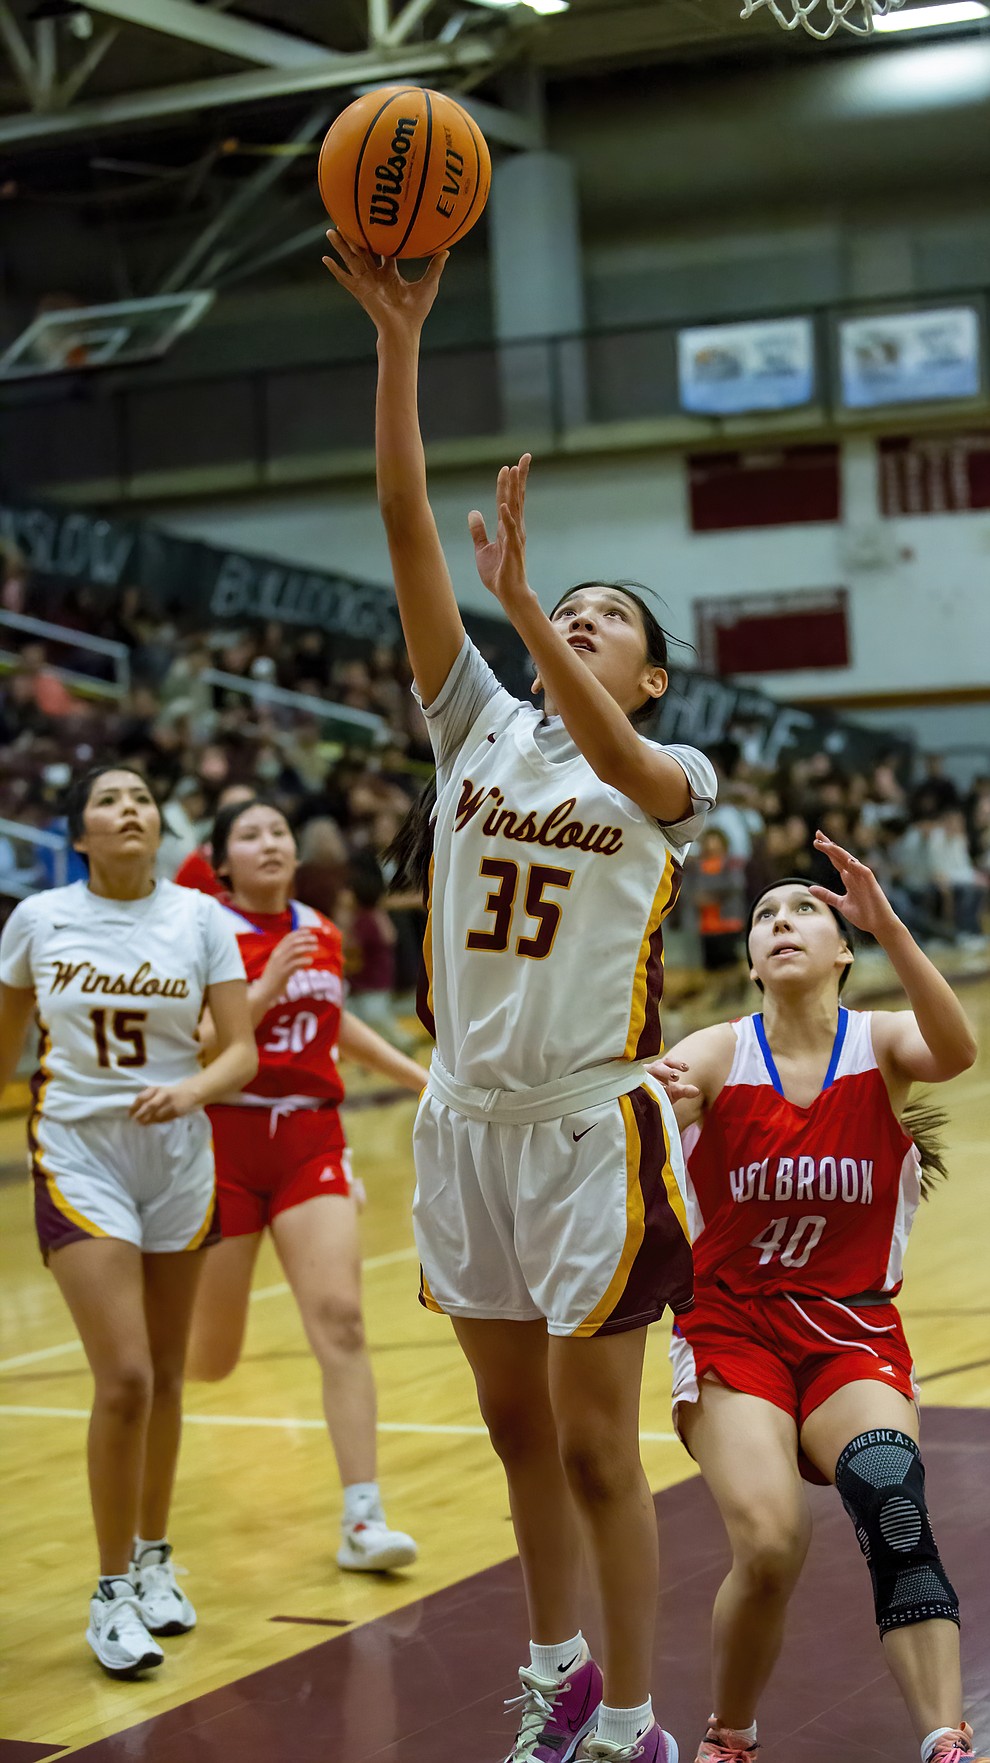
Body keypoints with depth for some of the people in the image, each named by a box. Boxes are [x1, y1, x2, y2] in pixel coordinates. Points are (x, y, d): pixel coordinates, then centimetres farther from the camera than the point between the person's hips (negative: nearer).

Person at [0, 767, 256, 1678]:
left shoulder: (201, 917, -2)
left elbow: (243, 1050, -4)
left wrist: (192, 1089, -23)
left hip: (178, 1156, 2)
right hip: (79, 1153, -2)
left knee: (165, 1376, 11)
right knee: (124, 1379, -13)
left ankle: (154, 1557, 31)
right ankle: (112, 1591, 2)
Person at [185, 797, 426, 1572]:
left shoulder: (320, 932, 9)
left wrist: (418, 1075, 24)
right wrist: (266, 984, -26)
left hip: (311, 1143, 3)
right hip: (226, 1142, -3)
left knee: (340, 1320, -14)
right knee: (210, 1360, 7)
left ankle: (363, 1520, -12)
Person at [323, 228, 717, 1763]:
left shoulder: (677, 775, -2)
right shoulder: (480, 727, 6)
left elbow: (618, 765, -29)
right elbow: (404, 521, -2)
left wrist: (521, 593, -39)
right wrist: (397, 341, -11)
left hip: (593, 1129, -4)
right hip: (467, 1122, 4)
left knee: (596, 1446, 0)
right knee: (519, 1431, 15)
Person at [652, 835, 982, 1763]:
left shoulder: (881, 1043, -1)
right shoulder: (716, 1054, -2)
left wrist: (887, 923, -39)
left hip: (853, 1337, 1)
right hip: (732, 1331, 0)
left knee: (890, 1492, -32)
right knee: (770, 1546, -24)